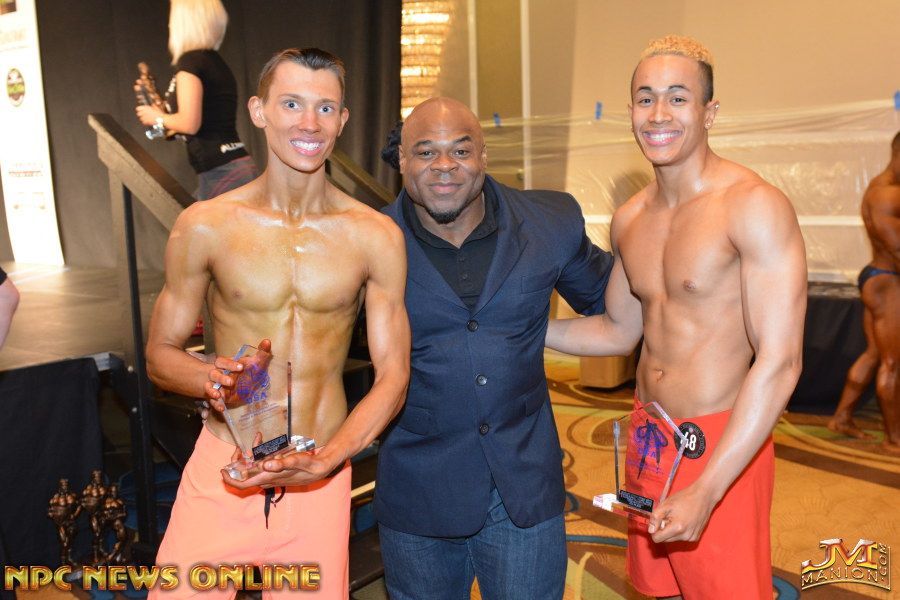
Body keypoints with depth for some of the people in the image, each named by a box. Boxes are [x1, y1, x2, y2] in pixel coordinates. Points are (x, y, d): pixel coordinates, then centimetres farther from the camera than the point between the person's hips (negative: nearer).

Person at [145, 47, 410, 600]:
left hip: (320, 479, 1)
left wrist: (327, 458, -17)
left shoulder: (376, 237, -4)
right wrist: (209, 378, -18)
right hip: (221, 472, 0)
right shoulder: (205, 226, -4)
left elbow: (393, 375, -3)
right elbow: (161, 354, 4)